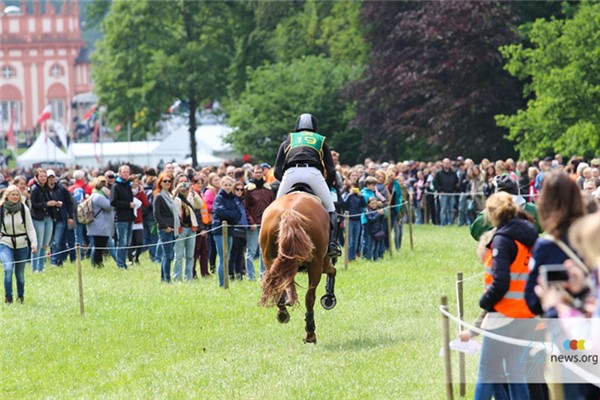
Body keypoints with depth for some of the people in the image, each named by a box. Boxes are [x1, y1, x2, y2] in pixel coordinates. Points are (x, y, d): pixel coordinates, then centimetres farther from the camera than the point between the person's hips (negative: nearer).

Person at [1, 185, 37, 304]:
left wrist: (34, 243, -15)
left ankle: (20, 296, 33)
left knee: (20, 274, 10)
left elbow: (30, 228, -4)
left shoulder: (24, 209, -5)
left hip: (22, 245, 1)